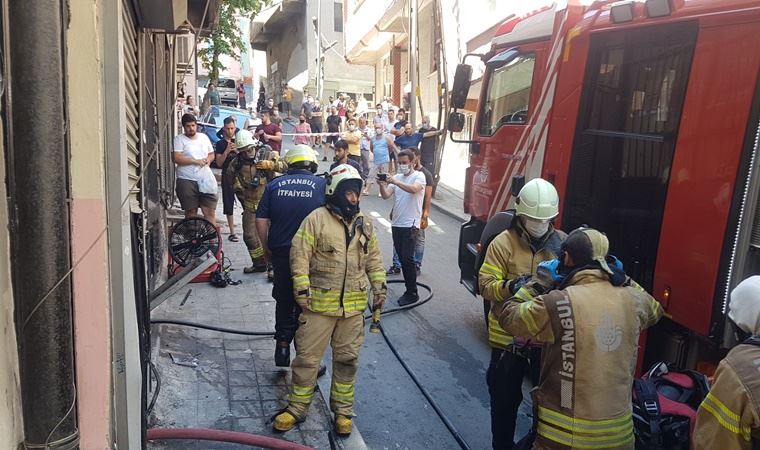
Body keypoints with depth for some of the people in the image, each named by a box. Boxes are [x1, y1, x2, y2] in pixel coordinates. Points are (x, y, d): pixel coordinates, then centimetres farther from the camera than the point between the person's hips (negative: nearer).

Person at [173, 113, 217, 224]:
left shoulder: (204, 137, 13)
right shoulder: (179, 139, -2)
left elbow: (211, 154, 20)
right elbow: (176, 158, -13)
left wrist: (208, 159, -3)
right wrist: (196, 161, -16)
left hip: (206, 180, 3)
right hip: (187, 181, -3)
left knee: (210, 212, -1)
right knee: (191, 213, 5)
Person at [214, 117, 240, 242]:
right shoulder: (220, 144, 4)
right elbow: (219, 163, -1)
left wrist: (237, 150, -15)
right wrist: (227, 151, -13)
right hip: (228, 176, 0)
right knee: (229, 203, 1)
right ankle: (232, 233, 9)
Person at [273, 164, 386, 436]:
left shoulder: (365, 224, 8)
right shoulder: (316, 219, -9)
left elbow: (374, 258, 15)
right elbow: (299, 256, -11)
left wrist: (380, 288, 8)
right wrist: (302, 291, -15)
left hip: (354, 306, 4)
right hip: (320, 303, -4)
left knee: (347, 359, 13)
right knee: (307, 357, 5)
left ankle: (342, 410, 28)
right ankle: (297, 408, 22)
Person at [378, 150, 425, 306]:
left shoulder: (419, 176, -3)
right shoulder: (396, 177, 13)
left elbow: (414, 189, -25)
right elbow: (386, 196, 2)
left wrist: (396, 182, -32)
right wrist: (382, 185, -16)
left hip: (410, 224, -6)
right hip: (396, 224, 6)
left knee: (407, 258, -9)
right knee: (402, 258, 11)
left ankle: (412, 293, 1)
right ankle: (410, 290, 21)